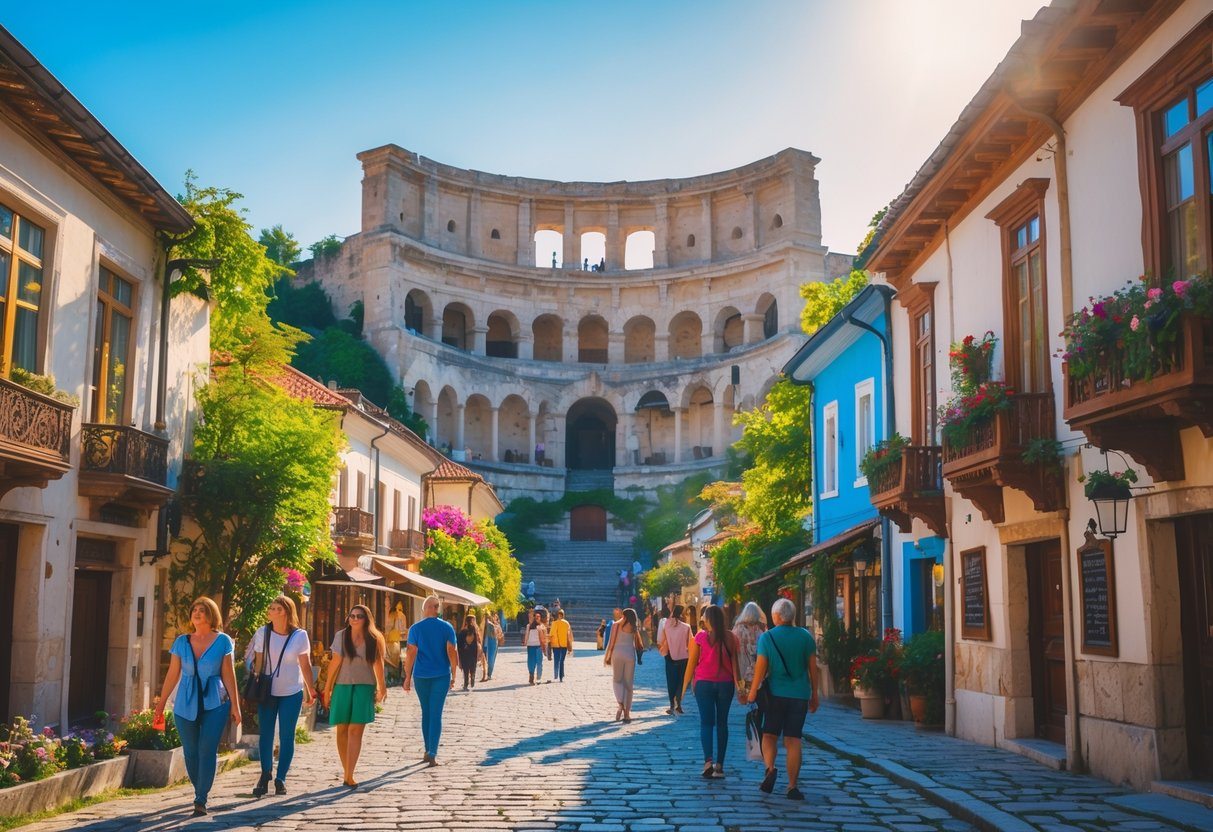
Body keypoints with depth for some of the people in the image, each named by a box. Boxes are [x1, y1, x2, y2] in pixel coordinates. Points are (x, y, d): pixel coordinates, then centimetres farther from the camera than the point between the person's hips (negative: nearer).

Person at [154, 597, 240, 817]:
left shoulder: (223, 641, -2)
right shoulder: (181, 642, 5)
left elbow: (228, 675, 0)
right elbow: (172, 675, 8)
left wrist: (235, 705, -1)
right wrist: (161, 704, 6)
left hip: (215, 704, -3)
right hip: (186, 705, 3)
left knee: (207, 751, -9)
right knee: (190, 752, 7)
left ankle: (201, 800, -5)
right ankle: (200, 793, 26)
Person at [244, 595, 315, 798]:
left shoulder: (300, 635, -8)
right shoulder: (263, 633, -6)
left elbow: (305, 665, -2)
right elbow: (257, 662, 0)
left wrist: (310, 691, 1)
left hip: (292, 692, -1)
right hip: (267, 691, 1)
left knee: (286, 736, 2)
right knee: (265, 734, 5)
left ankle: (281, 779, 12)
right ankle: (265, 775, 23)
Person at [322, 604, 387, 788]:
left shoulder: (373, 639, 0)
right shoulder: (341, 636, 0)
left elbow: (378, 663, 7)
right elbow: (335, 662, 2)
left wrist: (381, 687, 9)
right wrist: (327, 687, 2)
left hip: (364, 687, -1)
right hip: (343, 686, 1)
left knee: (355, 731, -8)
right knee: (342, 730, 7)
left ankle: (349, 776, -11)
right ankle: (346, 770, 20)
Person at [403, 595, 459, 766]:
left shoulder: (415, 628, -1)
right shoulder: (447, 628, -1)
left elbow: (411, 654, -6)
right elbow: (452, 653, -5)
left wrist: (407, 677, 0)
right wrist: (453, 676, 2)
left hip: (421, 676, 1)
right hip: (441, 675, -1)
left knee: (426, 713, 15)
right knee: (436, 714, -1)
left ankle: (428, 751, 20)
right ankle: (432, 753, -9)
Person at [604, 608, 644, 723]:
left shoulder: (616, 625, 4)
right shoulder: (634, 627, 10)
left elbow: (611, 643, 0)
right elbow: (637, 644, 6)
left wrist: (607, 657, 7)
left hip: (617, 653, -1)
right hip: (630, 654, 1)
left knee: (617, 680, 11)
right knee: (629, 683, 8)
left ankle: (621, 704, -14)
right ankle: (627, 713, 8)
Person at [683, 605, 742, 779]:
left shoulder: (700, 637, -5)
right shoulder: (730, 637, 0)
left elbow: (692, 662, -3)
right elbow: (735, 662, -1)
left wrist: (685, 685, 4)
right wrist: (738, 683, 3)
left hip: (704, 683, -2)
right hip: (725, 684, 2)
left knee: (706, 722, 1)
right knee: (722, 722, 10)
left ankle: (708, 761, -17)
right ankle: (719, 764, 11)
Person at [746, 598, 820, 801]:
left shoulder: (767, 637, -5)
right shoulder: (806, 636, 1)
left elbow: (761, 668, -7)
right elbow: (813, 668, 4)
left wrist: (753, 692, 3)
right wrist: (814, 695, 12)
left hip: (776, 693, -2)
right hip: (800, 695, 2)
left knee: (769, 735, 10)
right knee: (793, 740, 6)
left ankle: (770, 768, -15)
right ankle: (792, 786, 4)